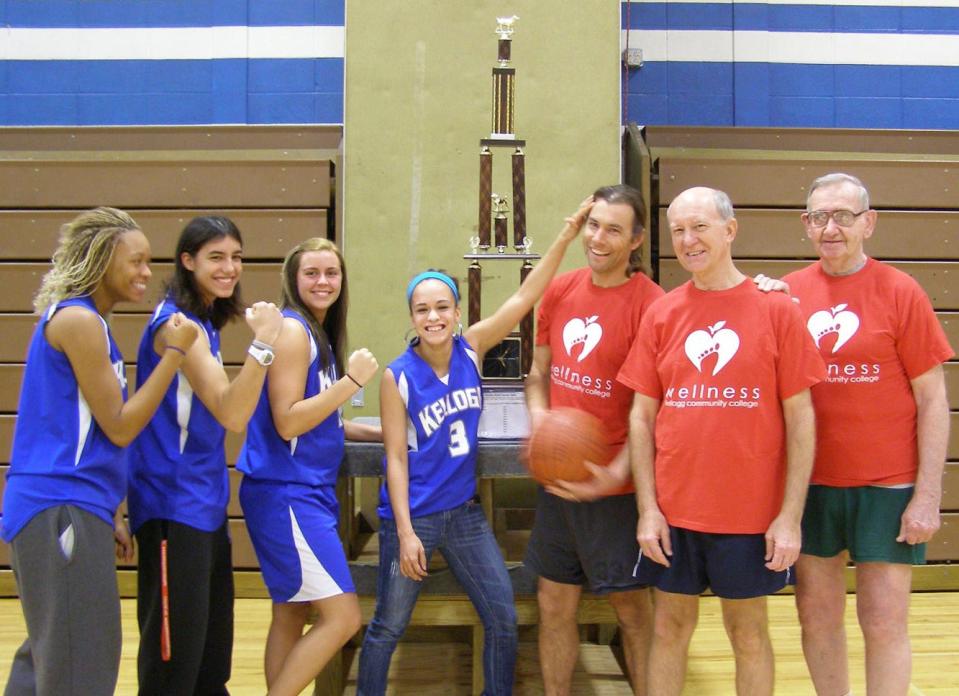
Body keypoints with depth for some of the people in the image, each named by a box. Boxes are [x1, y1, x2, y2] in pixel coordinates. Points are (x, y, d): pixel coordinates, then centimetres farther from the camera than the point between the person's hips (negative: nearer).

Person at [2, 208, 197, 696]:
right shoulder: (78, 321, -14)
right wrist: (174, 352, -12)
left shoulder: (80, 319, 15)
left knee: (48, 655, 19)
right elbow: (120, 428, -13)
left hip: (67, 510, 10)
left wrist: (109, 514, 17)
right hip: (61, 513, -10)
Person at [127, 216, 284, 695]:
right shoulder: (176, 324, -16)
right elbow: (231, 414, -25)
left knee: (212, 653, 19)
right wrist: (263, 343, -31)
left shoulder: (203, 323, 12)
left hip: (204, 503, 10)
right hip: (173, 508, -10)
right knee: (172, 656, -2)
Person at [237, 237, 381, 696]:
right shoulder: (292, 330, -14)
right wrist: (352, 381, -19)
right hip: (286, 494, -10)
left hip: (308, 492, 10)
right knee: (343, 616, -8)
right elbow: (287, 422, -20)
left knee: (292, 615, 14)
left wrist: (377, 432, 13)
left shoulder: (320, 332, 13)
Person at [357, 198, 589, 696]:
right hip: (413, 517, -4)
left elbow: (525, 296, -9)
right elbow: (396, 459, -12)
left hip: (464, 511, 4)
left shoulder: (471, 350, -4)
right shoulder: (397, 378, -14)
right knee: (387, 628, 7)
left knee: (503, 618, 9)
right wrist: (406, 532, -15)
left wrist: (566, 236, -16)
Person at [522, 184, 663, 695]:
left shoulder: (650, 303, -14)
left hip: (614, 485, -5)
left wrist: (618, 472, -24)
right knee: (554, 603, 15)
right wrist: (539, 421, -4)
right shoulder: (560, 291, 4)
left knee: (629, 605, 10)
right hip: (558, 476, 6)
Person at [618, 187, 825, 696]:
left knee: (748, 630, 13)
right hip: (673, 511, 2)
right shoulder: (661, 314, 2)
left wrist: (790, 516, -8)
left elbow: (800, 419, -4)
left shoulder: (776, 310, -4)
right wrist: (647, 508, -2)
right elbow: (641, 416, 4)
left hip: (752, 513, -2)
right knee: (670, 626, 12)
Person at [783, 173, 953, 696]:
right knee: (816, 612, 12)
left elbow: (933, 400, -4)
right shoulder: (788, 293, 3)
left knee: (884, 622, 2)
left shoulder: (900, 292, -6)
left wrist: (927, 495, -9)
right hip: (810, 482, 3)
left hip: (887, 485, -3)